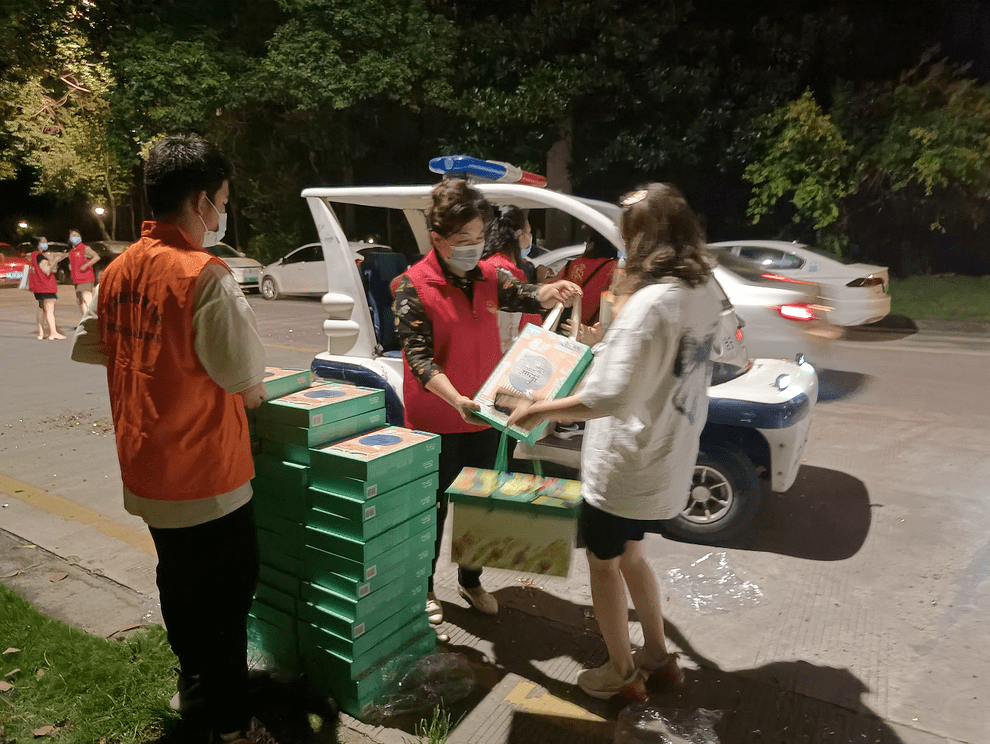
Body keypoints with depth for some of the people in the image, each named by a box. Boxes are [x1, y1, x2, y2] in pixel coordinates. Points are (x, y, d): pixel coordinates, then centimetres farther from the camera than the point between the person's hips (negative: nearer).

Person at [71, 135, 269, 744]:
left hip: (145, 469, 8)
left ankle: (193, 681, 45)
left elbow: (89, 346, 18)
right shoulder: (204, 274, -21)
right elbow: (249, 388, -22)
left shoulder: (119, 270, 3)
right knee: (226, 595, 7)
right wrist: (253, 389, 0)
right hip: (205, 474, -8)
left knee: (179, 580, 25)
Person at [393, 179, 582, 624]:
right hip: (436, 419, -5)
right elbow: (418, 357, -21)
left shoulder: (487, 277, 3)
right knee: (435, 504, 10)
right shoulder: (414, 287, -15)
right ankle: (424, 587, 32)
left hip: (483, 415, 5)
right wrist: (456, 399, -35)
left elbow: (522, 296, -1)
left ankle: (470, 580, 38)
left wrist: (552, 292, -25)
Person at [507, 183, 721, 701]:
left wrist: (539, 410, -21)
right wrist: (611, 342, 15)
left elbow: (608, 397, -32)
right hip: (669, 462, 8)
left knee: (604, 561, 14)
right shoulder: (703, 293, 1)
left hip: (626, 466, -8)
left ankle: (621, 673, 33)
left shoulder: (650, 303, -27)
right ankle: (657, 655, 41)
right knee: (626, 551, 27)